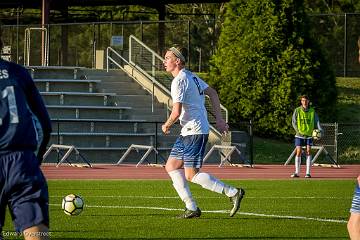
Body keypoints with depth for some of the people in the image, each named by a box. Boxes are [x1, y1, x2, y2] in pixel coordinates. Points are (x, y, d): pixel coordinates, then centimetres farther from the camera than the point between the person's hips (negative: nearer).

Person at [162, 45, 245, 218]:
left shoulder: (179, 81, -16)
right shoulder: (191, 76, 14)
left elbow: (176, 112, -23)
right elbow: (212, 93, 21)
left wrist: (166, 126, -4)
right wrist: (219, 119, 20)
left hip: (195, 132, -10)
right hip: (188, 132, 10)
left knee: (191, 175, -9)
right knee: (171, 166, 10)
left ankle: (233, 193, -6)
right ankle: (191, 208, 9)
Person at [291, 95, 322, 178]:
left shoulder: (312, 111, 5)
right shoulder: (297, 111, 2)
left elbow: (316, 121, 3)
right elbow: (294, 122, -1)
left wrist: (320, 130, -14)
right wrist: (298, 131, -14)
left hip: (309, 135, 1)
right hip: (299, 135, -1)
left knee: (308, 152, -4)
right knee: (298, 152, -5)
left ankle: (308, 173, -1)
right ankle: (297, 172, 0)